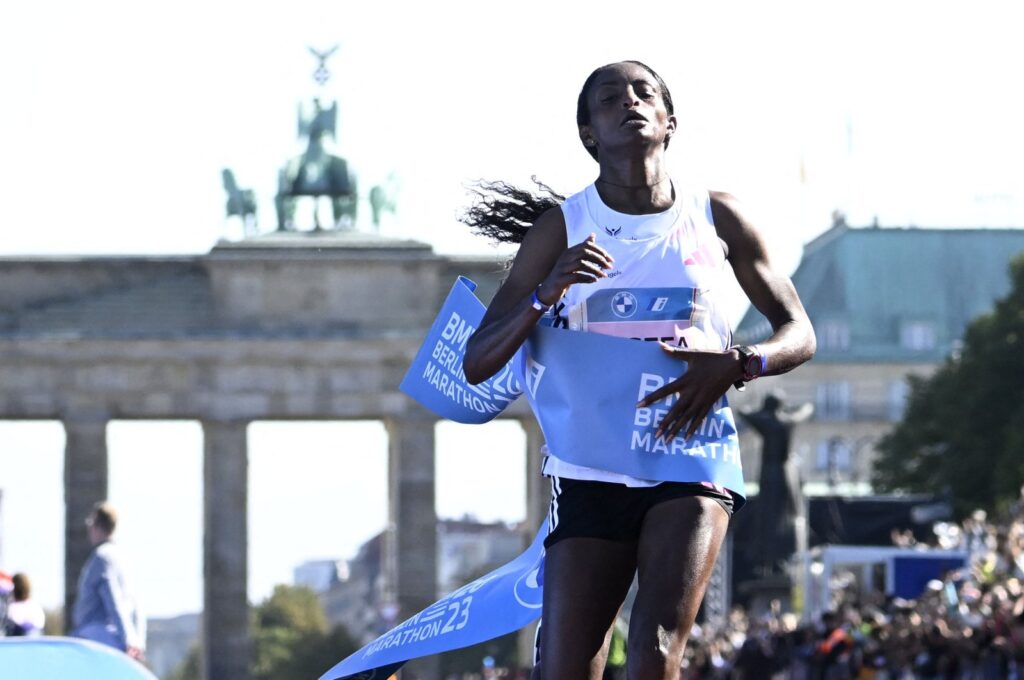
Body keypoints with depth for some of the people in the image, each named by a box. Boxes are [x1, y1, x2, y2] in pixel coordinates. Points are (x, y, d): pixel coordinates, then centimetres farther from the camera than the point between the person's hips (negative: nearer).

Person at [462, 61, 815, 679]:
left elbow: (799, 334, 10)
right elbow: (477, 362, -2)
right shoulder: (562, 228, 2)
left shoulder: (717, 218, 5)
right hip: (589, 473, 0)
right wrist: (547, 293, -20)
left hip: (690, 464, 0)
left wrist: (737, 366, -12)